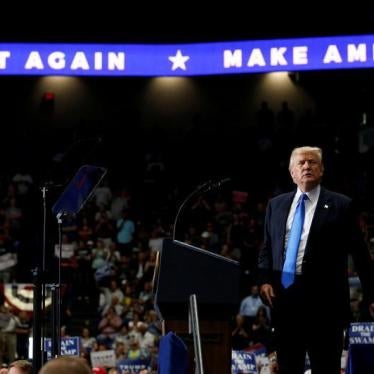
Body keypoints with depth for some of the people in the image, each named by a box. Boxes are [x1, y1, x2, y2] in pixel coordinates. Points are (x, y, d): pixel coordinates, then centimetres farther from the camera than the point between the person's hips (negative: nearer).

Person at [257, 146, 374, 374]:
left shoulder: (340, 206, 2)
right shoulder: (276, 205, 15)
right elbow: (267, 247, 18)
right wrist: (264, 279, 1)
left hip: (323, 298, -4)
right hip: (284, 296, 4)